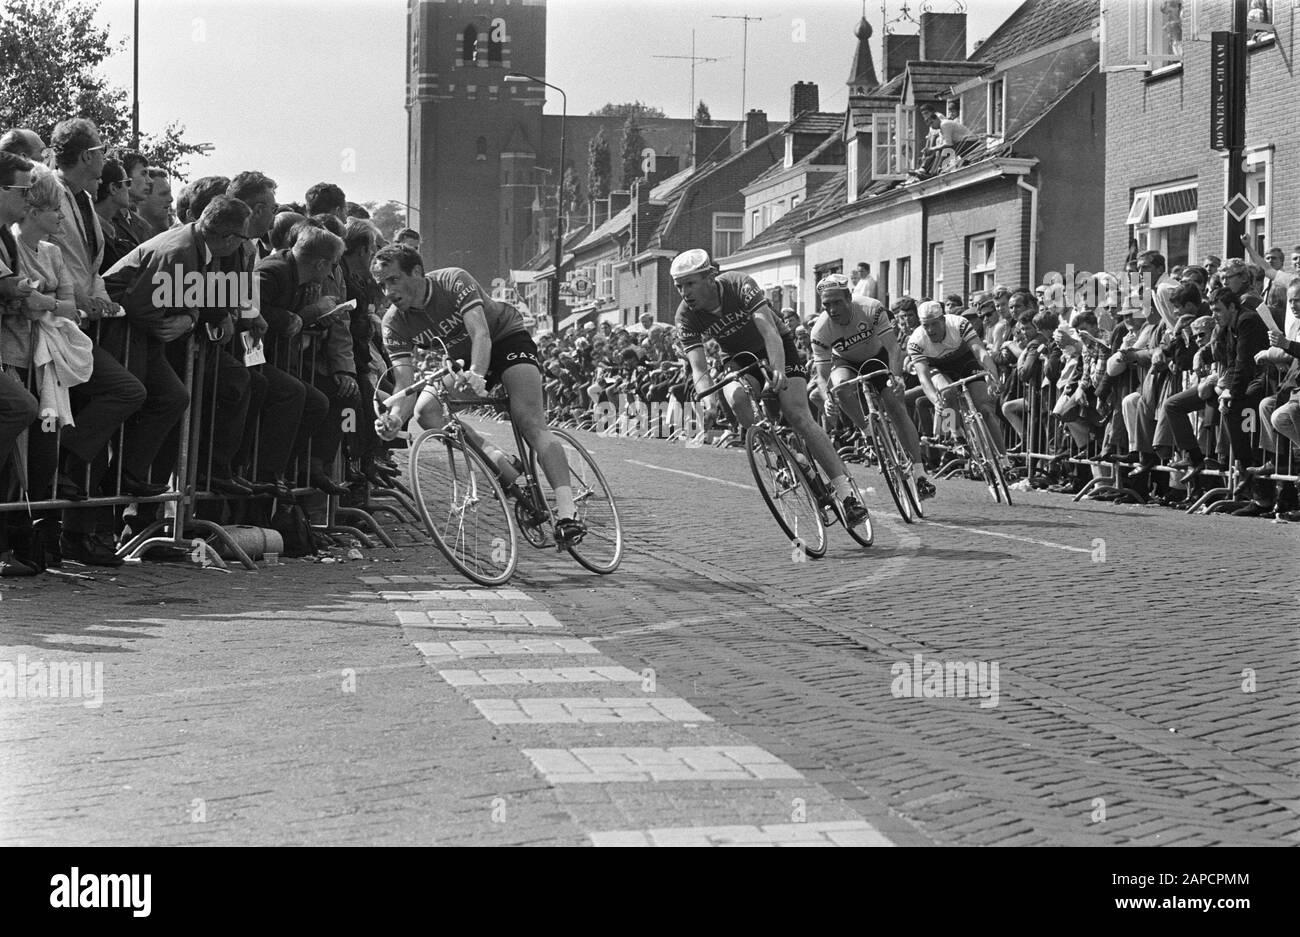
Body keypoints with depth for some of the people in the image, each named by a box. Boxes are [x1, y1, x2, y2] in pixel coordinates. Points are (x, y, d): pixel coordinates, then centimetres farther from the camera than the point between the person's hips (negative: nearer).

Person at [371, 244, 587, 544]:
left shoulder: (454, 281, -28)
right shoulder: (394, 323, -16)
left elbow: (480, 333, -40)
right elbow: (406, 383, -22)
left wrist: (476, 374, -60)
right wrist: (395, 418, -44)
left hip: (506, 337, -5)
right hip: (460, 360, 5)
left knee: (529, 420, -26)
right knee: (426, 412, -24)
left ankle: (567, 510, -35)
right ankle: (502, 463, -17)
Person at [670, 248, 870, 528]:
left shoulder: (739, 285, -29)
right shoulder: (686, 315, -19)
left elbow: (768, 329, -39)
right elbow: (698, 367, -26)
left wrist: (778, 371, -55)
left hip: (776, 349, -3)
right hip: (739, 358, 3)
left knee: (798, 416, -21)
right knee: (736, 399, -32)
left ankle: (845, 488, -19)